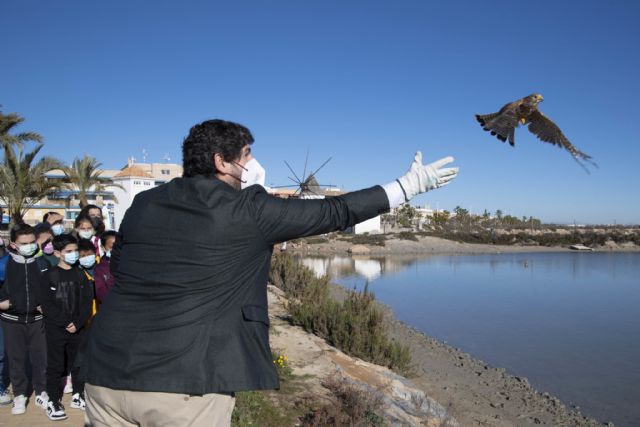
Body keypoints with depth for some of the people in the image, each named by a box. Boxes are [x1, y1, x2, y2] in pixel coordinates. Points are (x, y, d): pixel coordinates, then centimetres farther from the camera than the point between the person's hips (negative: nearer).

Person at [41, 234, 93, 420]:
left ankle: (78, 396, 26)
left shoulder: (80, 274, 5)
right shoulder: (51, 275, -4)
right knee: (55, 366, 4)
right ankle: (53, 401, 15)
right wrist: (65, 323, -13)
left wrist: (78, 323, -10)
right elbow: (47, 304, -8)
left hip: (78, 328, 3)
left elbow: (87, 301, 2)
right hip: (56, 329, -3)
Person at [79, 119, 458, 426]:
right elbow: (334, 213, -2)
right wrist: (410, 185, 9)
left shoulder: (144, 204, 6)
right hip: (184, 383, -5)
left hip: (107, 374, 6)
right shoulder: (249, 210, -9)